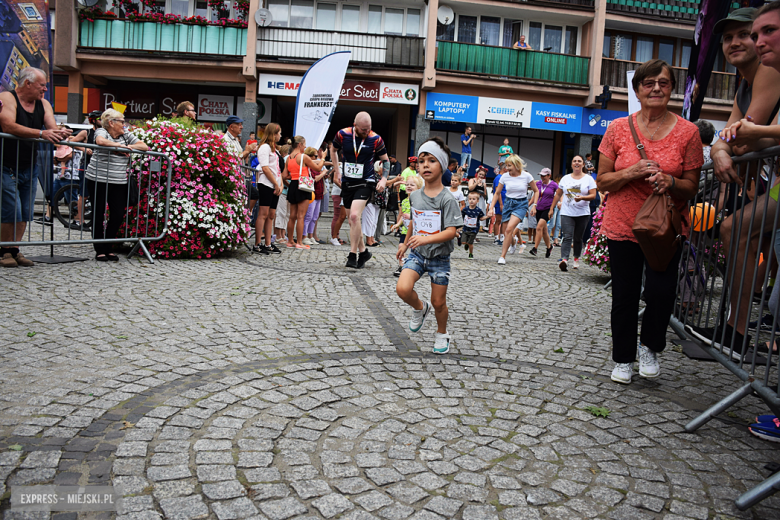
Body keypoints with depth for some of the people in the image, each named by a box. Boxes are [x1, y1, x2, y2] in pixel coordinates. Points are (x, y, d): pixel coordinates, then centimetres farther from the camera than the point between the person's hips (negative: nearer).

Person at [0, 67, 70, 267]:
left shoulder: (43, 104, 10)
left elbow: (53, 128, -1)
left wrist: (60, 133, -25)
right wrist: (41, 133, -32)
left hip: (30, 168, 6)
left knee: (25, 213, 8)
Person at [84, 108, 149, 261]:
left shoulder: (126, 135, 12)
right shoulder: (102, 132, -2)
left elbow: (144, 146, 5)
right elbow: (100, 141, -25)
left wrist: (128, 147, -9)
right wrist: (120, 145, -15)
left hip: (119, 183, 4)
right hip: (98, 180, -4)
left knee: (118, 215, 0)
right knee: (98, 214, 4)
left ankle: (108, 248, 15)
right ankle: (100, 250, 12)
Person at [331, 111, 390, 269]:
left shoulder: (376, 139, -9)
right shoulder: (342, 135, -5)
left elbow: (385, 160, 6)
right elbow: (333, 150, 16)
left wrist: (384, 179, -5)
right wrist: (337, 171, 11)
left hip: (365, 182, -4)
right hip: (347, 183, 4)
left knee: (355, 216, -21)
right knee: (352, 221, 9)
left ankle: (352, 255, -13)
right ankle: (363, 251, 26)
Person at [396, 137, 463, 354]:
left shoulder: (447, 199, -16)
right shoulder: (415, 195, 1)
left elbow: (451, 231, -22)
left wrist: (426, 239, -35)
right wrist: (405, 243, 25)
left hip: (439, 257, -3)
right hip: (417, 254, 4)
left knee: (438, 302, 6)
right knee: (402, 289, -18)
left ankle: (442, 334, 34)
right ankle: (420, 309, 15)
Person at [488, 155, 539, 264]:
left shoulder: (527, 176, -9)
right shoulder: (505, 176, -3)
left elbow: (536, 191, 5)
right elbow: (497, 193, 7)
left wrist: (534, 205, -5)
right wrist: (491, 208, -1)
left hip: (521, 204, -3)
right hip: (508, 203, 3)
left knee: (509, 228, -25)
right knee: (506, 233, 3)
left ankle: (502, 256, -19)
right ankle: (513, 240, 43)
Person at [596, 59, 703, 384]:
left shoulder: (687, 132, -2)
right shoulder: (618, 129, -1)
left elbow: (692, 187, 2)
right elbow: (602, 181, 0)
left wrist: (670, 181, -20)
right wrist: (633, 172, -17)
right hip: (623, 226, 0)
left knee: (660, 292, -9)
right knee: (624, 296, 6)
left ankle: (650, 347, 22)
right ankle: (623, 358, 26)